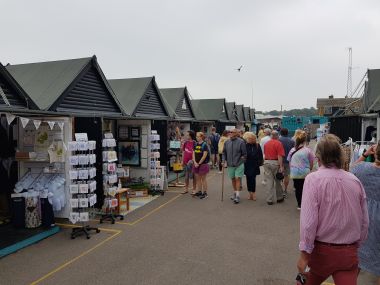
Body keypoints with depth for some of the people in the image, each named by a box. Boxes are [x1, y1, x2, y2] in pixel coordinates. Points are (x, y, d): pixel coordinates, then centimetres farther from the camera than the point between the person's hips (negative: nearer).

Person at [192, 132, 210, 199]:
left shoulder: (204, 145, -9)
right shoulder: (196, 144, 9)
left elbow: (204, 156, -14)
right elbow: (193, 154, 7)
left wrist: (199, 163, -12)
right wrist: (195, 162, -6)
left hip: (203, 164, -6)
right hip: (196, 164, 6)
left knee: (203, 178, 0)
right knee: (197, 178, 11)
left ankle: (205, 193, 9)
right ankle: (199, 191, 21)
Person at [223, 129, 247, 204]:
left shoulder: (241, 142, -8)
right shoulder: (227, 142, 5)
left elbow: (244, 153, -3)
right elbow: (224, 152, 13)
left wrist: (242, 160, -6)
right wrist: (224, 160, 3)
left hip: (239, 164, -4)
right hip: (230, 165, 5)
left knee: (237, 179, -7)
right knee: (233, 179, 14)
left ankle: (237, 196, -4)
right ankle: (235, 193, 28)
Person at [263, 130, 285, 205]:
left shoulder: (266, 143, 8)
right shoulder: (278, 143, -9)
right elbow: (280, 156, -14)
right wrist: (281, 166, -14)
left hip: (266, 162, 4)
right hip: (275, 163, -4)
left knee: (269, 181, 5)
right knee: (277, 181, 11)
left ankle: (269, 200, 6)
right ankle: (279, 198, 25)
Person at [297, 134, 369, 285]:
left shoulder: (314, 179, -16)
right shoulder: (355, 180, -3)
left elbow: (308, 220, -21)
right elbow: (364, 221, 5)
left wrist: (304, 253, -13)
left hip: (322, 249, -2)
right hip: (349, 252, 2)